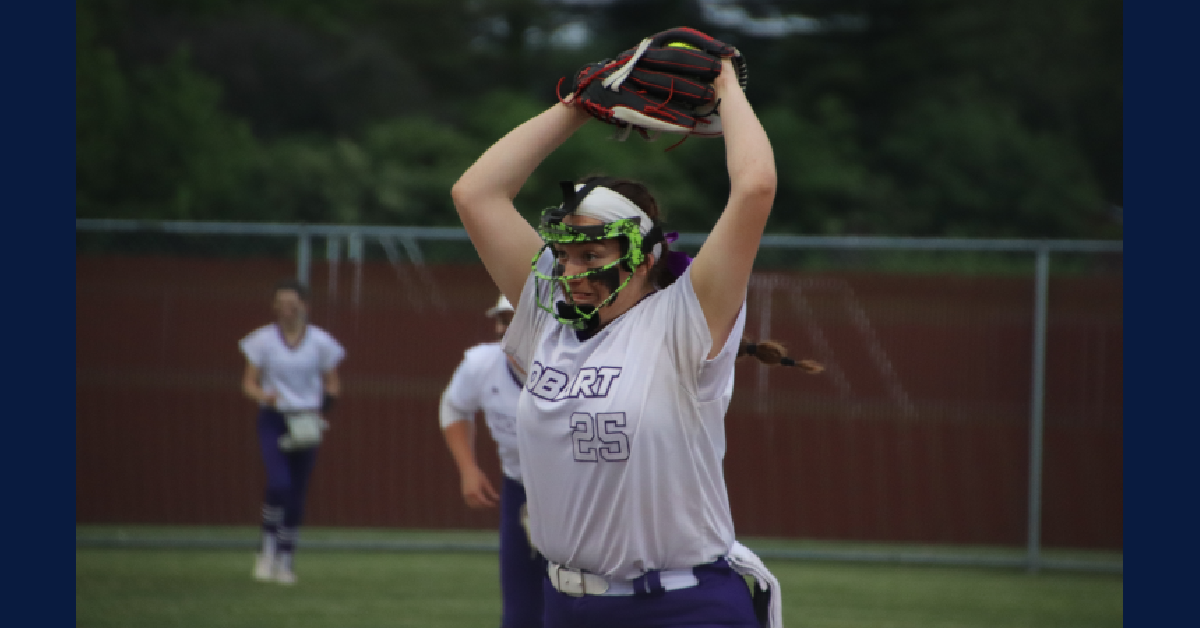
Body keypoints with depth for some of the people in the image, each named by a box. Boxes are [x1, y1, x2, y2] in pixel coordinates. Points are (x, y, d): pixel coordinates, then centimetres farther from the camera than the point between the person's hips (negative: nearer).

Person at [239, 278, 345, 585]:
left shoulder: (320, 342, 2)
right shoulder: (263, 340, 0)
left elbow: (332, 385, 9)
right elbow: (249, 383, 2)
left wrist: (323, 407, -11)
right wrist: (263, 395, -21)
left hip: (306, 424, 2)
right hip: (273, 420, -2)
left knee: (297, 493, 5)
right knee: (279, 483, -21)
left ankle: (286, 559, 18)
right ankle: (268, 547, -3)